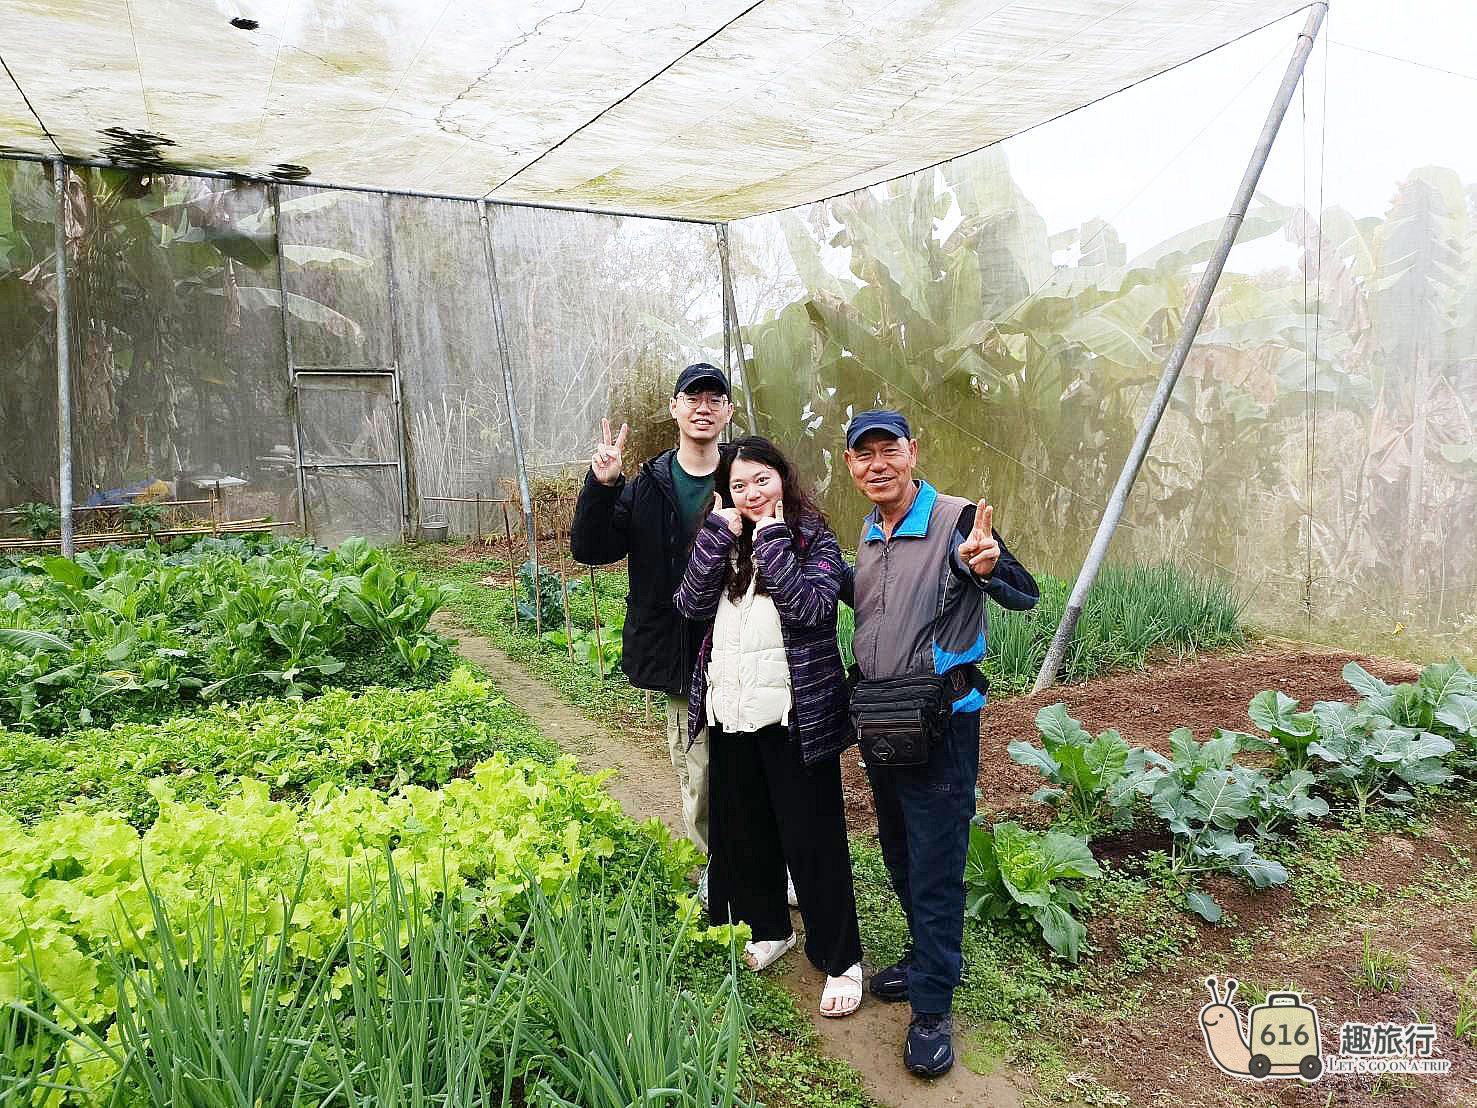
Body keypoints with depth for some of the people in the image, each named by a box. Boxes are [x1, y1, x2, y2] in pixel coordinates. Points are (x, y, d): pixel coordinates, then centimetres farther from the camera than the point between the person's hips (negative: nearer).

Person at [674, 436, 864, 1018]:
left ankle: (841, 959, 18)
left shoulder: (814, 539, -4)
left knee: (812, 838, 2)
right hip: (730, 712, 5)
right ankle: (767, 930, 38)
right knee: (744, 830, 17)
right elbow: (693, 604, -6)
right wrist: (721, 530, -11)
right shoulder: (723, 542, 9)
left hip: (795, 716, -5)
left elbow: (809, 607, -21)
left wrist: (772, 537, -16)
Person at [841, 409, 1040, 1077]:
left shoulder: (954, 520, -16)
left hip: (940, 723, -7)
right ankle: (926, 959, 42)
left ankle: (933, 1009, 18)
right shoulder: (869, 533, 6)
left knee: (935, 866, 2)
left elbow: (1026, 597, -21)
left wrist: (985, 568, -42)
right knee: (898, 854, 21)